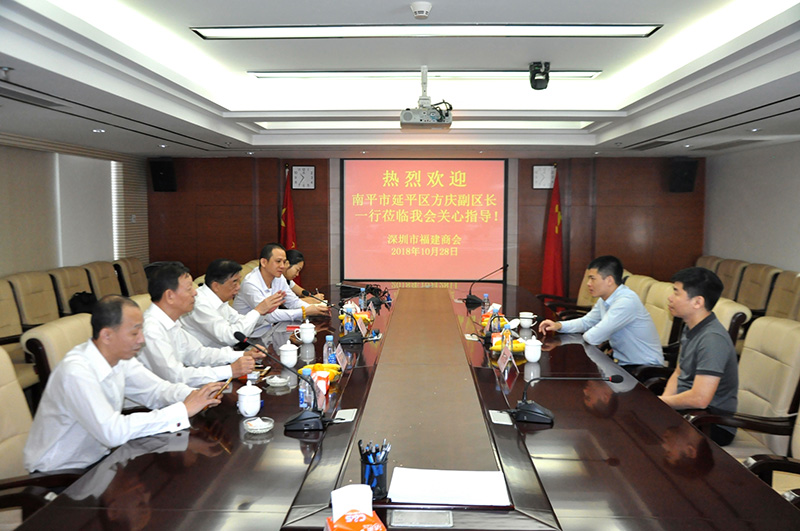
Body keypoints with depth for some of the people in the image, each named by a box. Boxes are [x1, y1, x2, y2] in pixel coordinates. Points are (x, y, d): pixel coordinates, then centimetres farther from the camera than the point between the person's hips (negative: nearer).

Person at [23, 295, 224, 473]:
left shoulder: (119, 357, -5)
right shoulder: (76, 372, -29)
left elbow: (157, 389, 0)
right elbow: (112, 432, -37)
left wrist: (196, 396, -22)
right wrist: (184, 410, -34)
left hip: (96, 458, 7)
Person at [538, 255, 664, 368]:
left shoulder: (626, 301, -26)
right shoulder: (604, 299, 3)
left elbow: (593, 337, -26)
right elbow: (586, 321, 17)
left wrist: (586, 335, -2)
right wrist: (559, 325, -1)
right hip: (623, 363, 8)